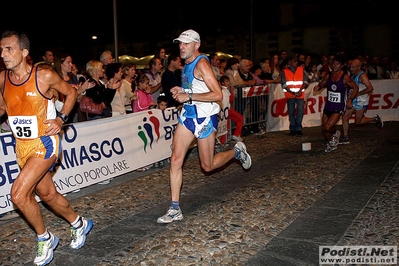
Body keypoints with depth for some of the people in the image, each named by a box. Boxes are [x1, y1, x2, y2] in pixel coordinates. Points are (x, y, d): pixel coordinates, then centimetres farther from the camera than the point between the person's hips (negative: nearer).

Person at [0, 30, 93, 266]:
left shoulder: (44, 75, -16)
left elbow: (71, 92, 0)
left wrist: (61, 118, -12)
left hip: (45, 142, -6)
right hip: (22, 145, 6)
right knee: (48, 195, 16)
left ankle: (45, 238, 9)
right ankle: (80, 224, 41)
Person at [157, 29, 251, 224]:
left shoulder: (201, 64, -17)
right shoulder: (187, 64, 10)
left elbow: (217, 94, -25)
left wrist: (189, 96, -24)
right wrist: (181, 91, 6)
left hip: (205, 118, -8)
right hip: (187, 115, 8)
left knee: (207, 166, 5)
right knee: (175, 160, -2)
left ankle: (237, 152, 33)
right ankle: (175, 210, 4)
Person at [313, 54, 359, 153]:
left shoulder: (345, 77, -11)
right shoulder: (328, 76, 2)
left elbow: (355, 87, -2)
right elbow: (322, 84, 15)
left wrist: (350, 99, -16)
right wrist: (318, 87, -9)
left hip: (338, 107, -5)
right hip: (328, 106, 5)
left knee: (328, 127, -19)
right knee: (324, 130, 9)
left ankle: (336, 133, 16)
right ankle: (331, 145, 36)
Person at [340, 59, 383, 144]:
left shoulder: (362, 76, -17)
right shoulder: (353, 75, 9)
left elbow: (370, 88, -27)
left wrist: (358, 94, -25)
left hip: (361, 102, -8)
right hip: (353, 100, 8)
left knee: (358, 122, 0)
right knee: (345, 117, 1)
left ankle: (375, 119, 21)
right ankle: (345, 138, 9)